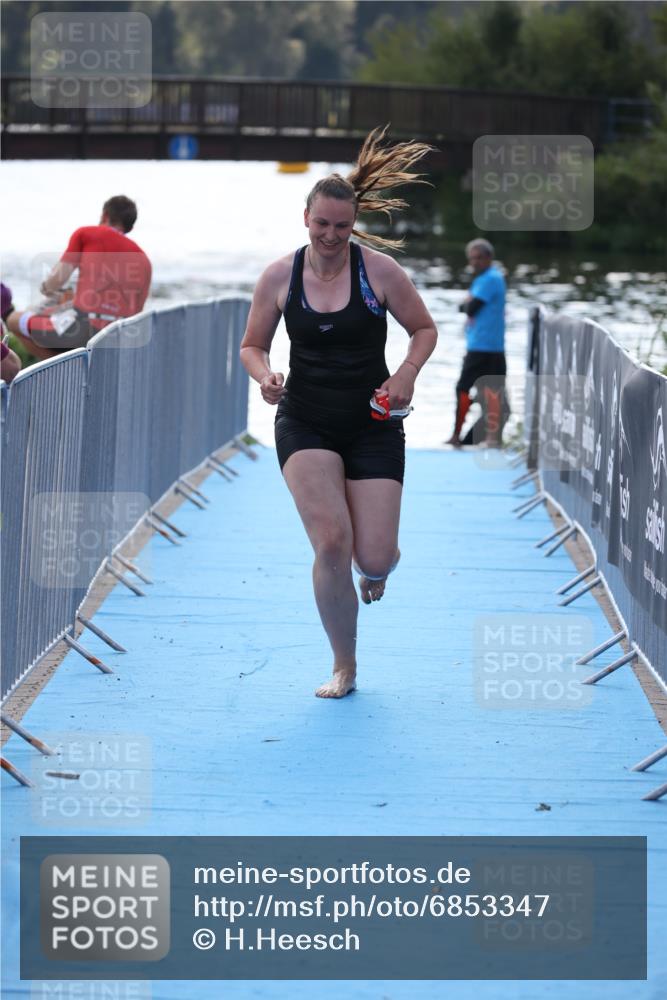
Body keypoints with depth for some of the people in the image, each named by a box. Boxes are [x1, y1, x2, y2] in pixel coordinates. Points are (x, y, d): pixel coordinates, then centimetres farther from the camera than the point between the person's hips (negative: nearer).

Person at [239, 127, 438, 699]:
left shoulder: (379, 270, -7)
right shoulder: (279, 276, -4)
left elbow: (424, 330, 5)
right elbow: (252, 346, 7)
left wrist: (406, 374, -14)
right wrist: (265, 375, -15)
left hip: (373, 427, 0)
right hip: (305, 424, 0)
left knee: (374, 557, -6)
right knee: (332, 542, -19)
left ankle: (374, 572, 38)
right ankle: (344, 668, 0)